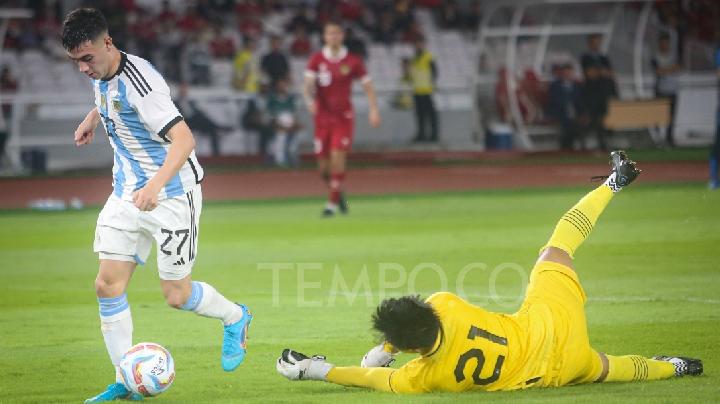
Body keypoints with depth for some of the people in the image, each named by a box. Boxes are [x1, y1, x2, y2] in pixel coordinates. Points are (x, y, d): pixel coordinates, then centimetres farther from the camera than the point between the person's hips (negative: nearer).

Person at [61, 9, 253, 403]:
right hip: (126, 193, 8)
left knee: (176, 295, -1)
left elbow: (184, 138, -33)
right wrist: (91, 118, 22)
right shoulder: (101, 75, 2)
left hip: (171, 194, -8)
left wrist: (156, 184, -45)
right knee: (107, 285, -4)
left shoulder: (139, 81, -26)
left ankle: (235, 318, 30)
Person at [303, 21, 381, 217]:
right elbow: (308, 84, -8)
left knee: (337, 158, -17)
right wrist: (310, 100, -29)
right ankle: (338, 192, 32)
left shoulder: (353, 61, -1)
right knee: (324, 167, 3)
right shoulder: (316, 59, 2)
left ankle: (332, 204, -10)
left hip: (343, 116, -2)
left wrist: (374, 110, -8)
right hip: (322, 116, 2)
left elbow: (367, 86, 3)